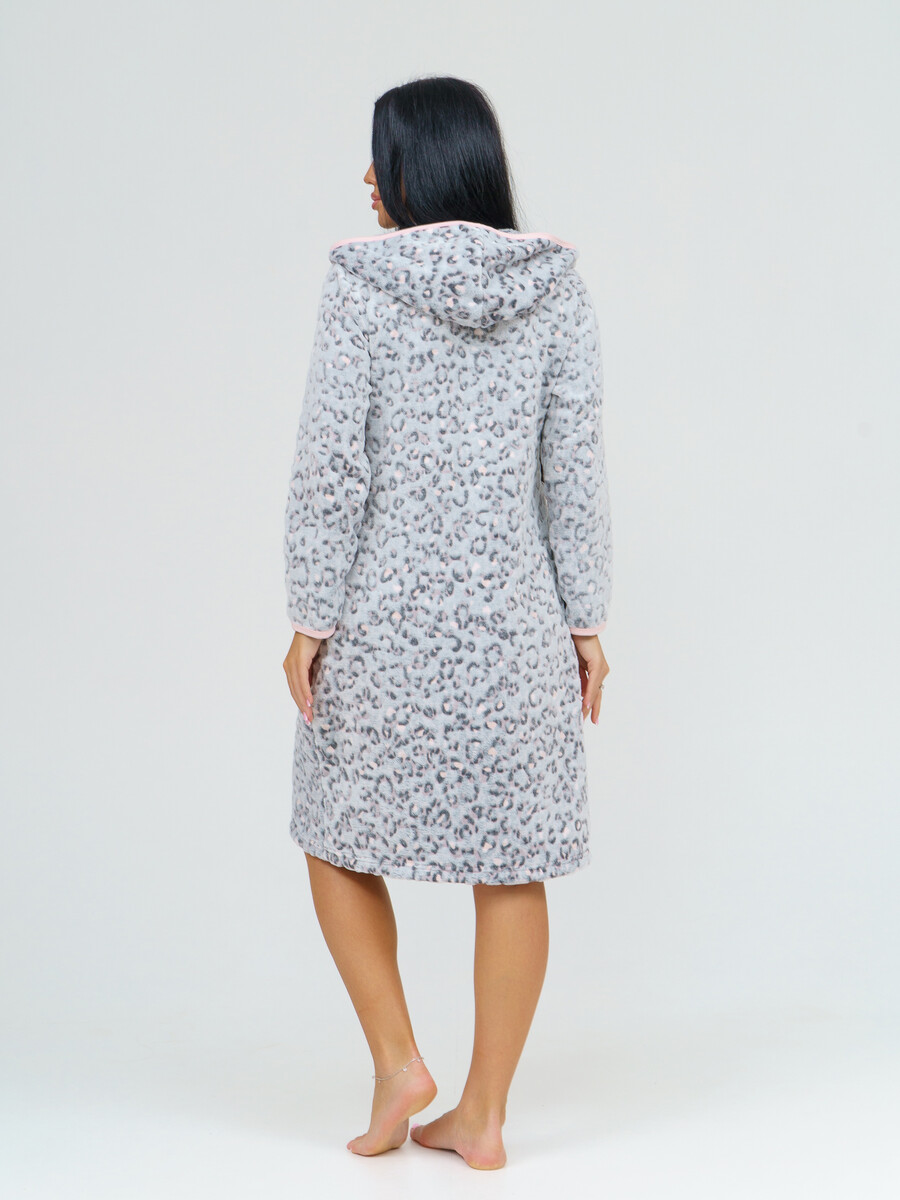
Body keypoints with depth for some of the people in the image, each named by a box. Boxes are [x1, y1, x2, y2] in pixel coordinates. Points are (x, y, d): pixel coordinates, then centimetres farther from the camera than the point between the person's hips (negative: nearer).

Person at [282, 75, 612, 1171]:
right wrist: (585, 617, 6)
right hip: (513, 613, 3)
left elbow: (332, 461, -11)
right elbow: (575, 462, 1)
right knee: (512, 864, 9)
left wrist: (309, 617, -5)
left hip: (385, 608, -3)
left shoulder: (362, 278, -7)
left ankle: (398, 1063, 12)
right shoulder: (555, 281, 2)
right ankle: (483, 1114, 16)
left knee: (340, 836, 18)